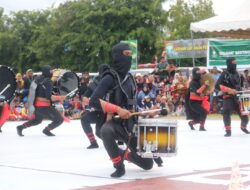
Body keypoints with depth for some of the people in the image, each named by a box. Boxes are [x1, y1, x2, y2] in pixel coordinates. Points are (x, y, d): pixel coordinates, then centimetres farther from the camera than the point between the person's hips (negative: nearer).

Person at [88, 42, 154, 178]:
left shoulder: (129, 78, 8)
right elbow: (93, 102, -24)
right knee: (106, 131, -45)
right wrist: (117, 109, -28)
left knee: (147, 164, 2)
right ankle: (119, 165, -24)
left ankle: (126, 154, 34)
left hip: (129, 125, 6)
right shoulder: (110, 78, -14)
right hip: (113, 122, -6)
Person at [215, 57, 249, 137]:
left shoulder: (236, 73, 12)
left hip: (237, 97, 5)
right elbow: (217, 86, -17)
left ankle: (243, 127, 37)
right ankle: (228, 131, -17)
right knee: (226, 113, -28)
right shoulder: (224, 74, -7)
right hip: (228, 97, -5)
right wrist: (229, 90, -26)